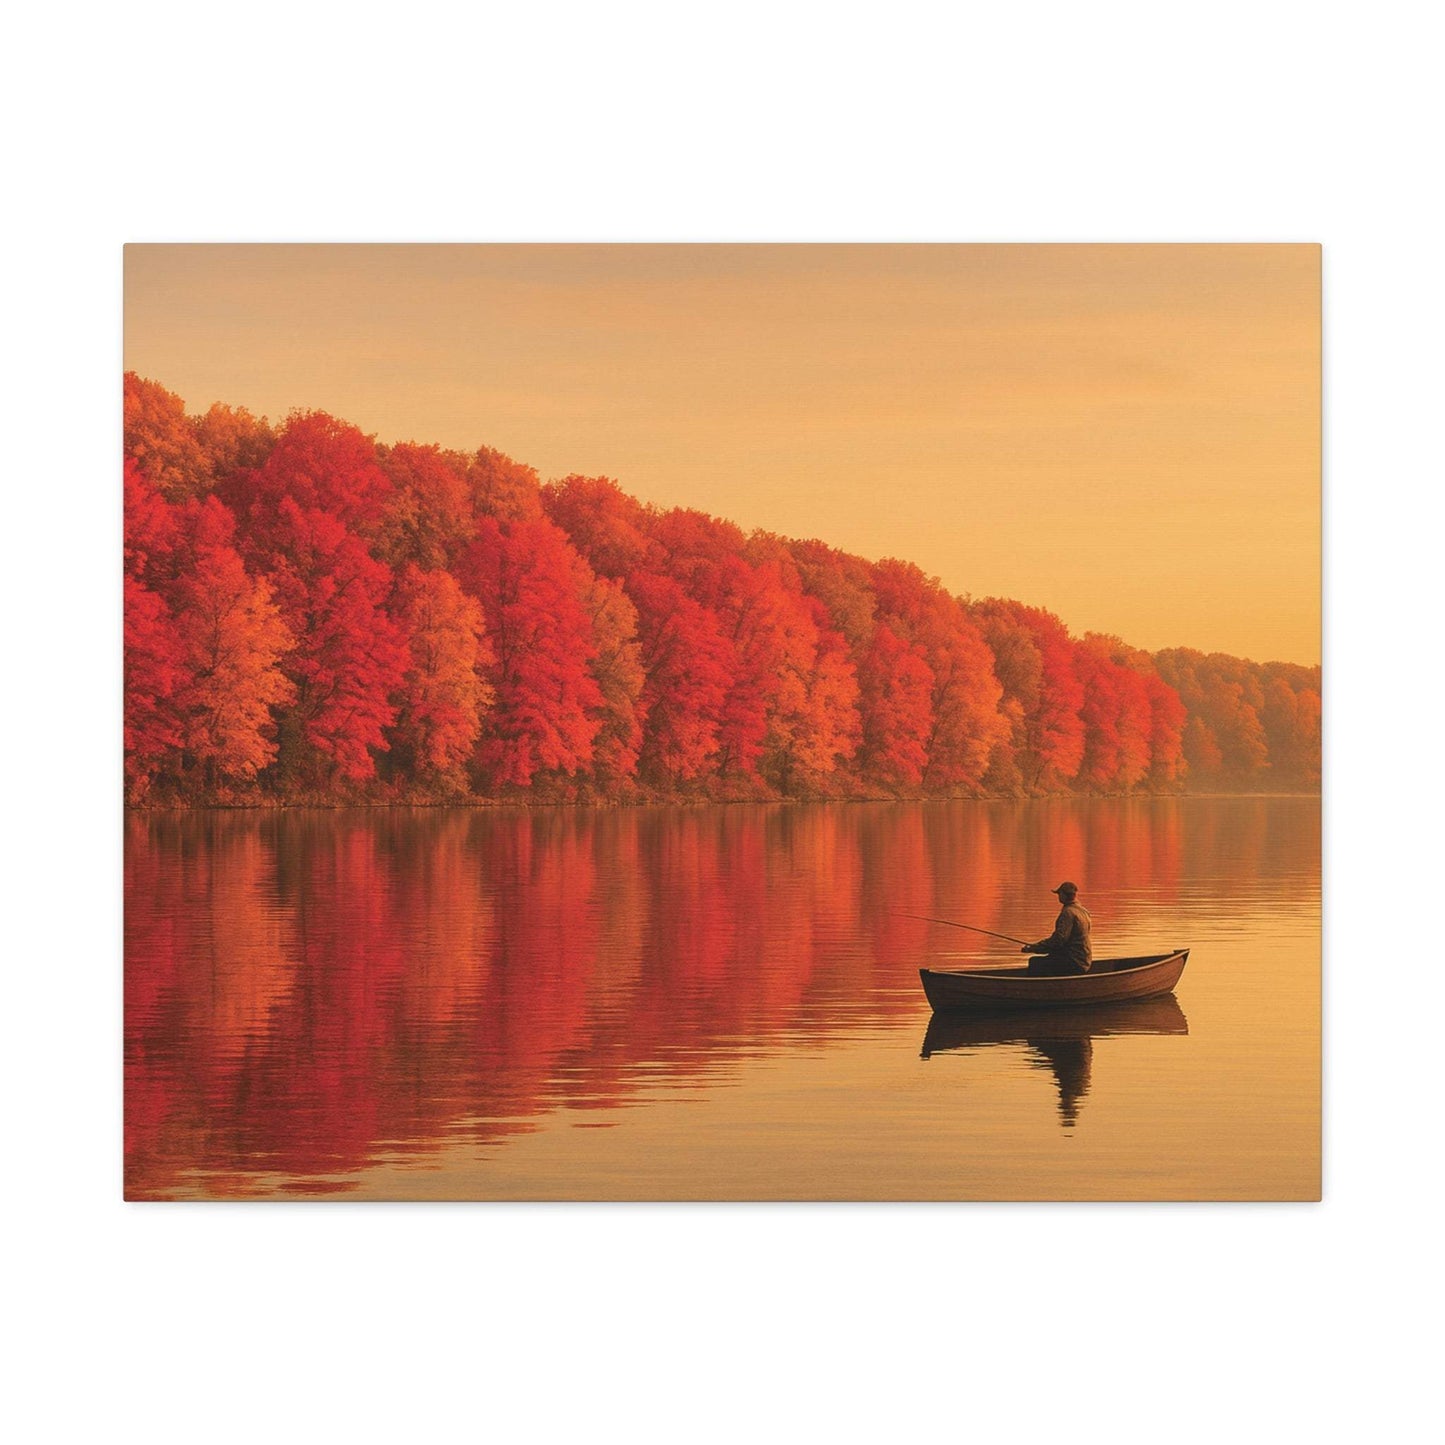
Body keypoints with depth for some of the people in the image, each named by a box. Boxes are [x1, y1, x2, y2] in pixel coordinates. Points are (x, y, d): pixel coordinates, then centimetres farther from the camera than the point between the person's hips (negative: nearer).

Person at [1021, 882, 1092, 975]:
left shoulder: (1068, 912, -17)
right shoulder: (1083, 911, 15)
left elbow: (1058, 940, -23)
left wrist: (1032, 948, -19)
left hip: (1075, 963, -10)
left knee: (1034, 963, -12)